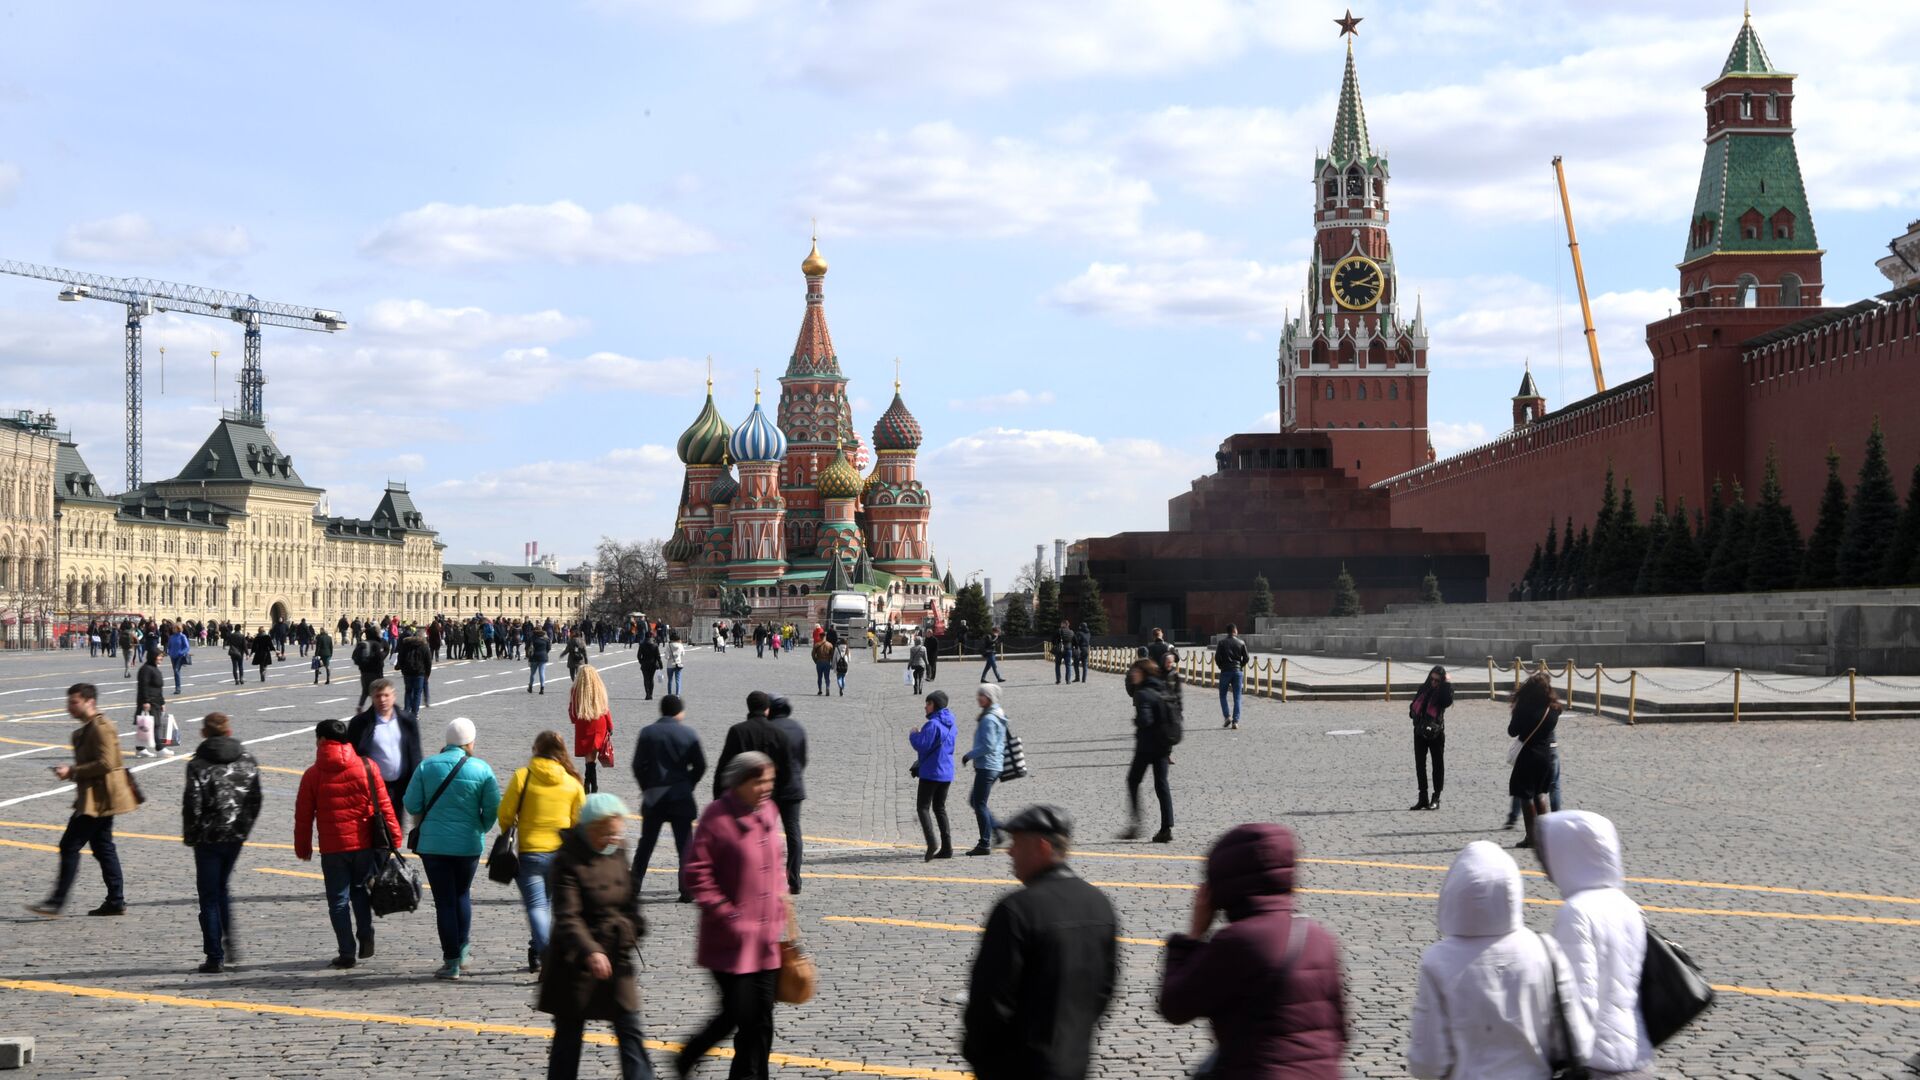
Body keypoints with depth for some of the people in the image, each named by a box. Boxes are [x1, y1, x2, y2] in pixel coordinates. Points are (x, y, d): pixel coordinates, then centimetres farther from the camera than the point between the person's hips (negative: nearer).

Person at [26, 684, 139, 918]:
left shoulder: (101, 728, -15)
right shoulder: (84, 731, 18)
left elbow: (106, 764, -23)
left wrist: (72, 771, -19)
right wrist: (70, 772, 13)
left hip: (98, 800, -10)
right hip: (97, 799, 10)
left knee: (70, 846, -9)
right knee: (102, 847, 11)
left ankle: (56, 902, -6)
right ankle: (115, 901, 14)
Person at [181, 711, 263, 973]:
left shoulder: (199, 764, -11)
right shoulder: (247, 761, 3)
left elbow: (192, 804, -13)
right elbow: (255, 801, 4)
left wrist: (189, 835, 0)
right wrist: (244, 828, 13)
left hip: (209, 837, -4)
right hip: (236, 836, 5)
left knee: (209, 896, 3)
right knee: (222, 888, 23)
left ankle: (215, 958, 3)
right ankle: (229, 942, 13)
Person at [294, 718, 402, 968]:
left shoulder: (312, 774, -3)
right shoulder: (366, 767, -1)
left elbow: (303, 815, 1)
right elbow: (383, 804, -1)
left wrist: (302, 847, 12)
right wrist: (394, 836, 5)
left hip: (332, 847, -2)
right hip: (364, 843, 2)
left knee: (338, 899, 6)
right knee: (359, 888, 21)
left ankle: (347, 953, 4)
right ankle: (365, 935, 4)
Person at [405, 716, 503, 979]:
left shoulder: (426, 767, -4)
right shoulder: (482, 769, -6)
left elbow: (412, 804, -3)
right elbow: (492, 808, -6)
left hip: (433, 844, 0)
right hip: (469, 844, 0)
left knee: (444, 901, 4)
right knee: (462, 895, 20)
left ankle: (451, 962, 3)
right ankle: (461, 953, 18)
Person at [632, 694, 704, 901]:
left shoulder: (648, 732, -2)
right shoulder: (689, 733, -4)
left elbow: (638, 765, -2)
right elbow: (700, 766, -2)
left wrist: (646, 787, 11)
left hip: (653, 796, 1)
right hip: (681, 796, -1)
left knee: (646, 842, 11)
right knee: (684, 843, 4)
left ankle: (633, 885, 13)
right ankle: (687, 890, 3)